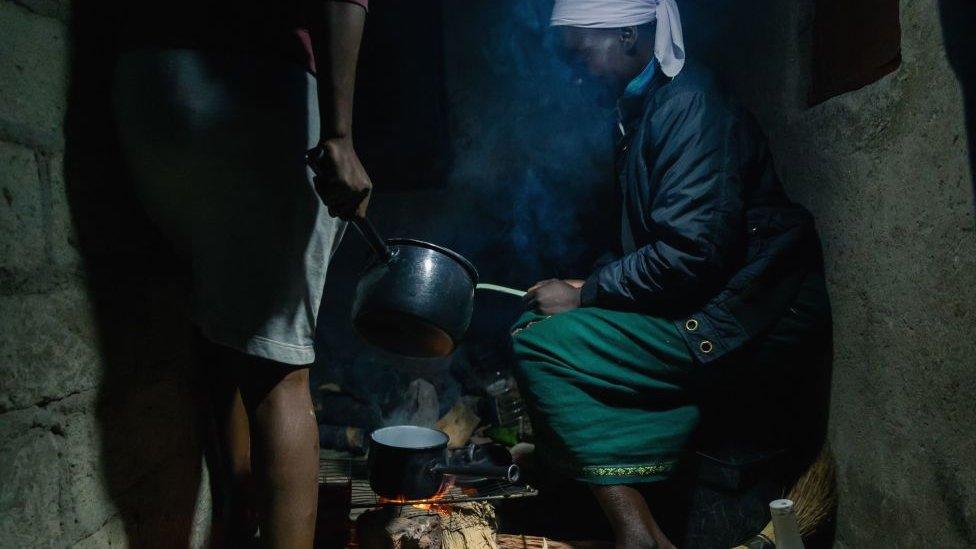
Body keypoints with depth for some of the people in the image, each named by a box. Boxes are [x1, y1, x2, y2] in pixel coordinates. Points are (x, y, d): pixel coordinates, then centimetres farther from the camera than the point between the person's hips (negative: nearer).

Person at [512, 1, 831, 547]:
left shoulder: (688, 103, -14)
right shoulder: (644, 108, 15)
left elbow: (693, 252, -23)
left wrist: (586, 295, -14)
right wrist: (591, 286, 5)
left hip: (748, 317, -10)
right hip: (707, 307, 10)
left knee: (540, 341, -19)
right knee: (536, 321, 4)